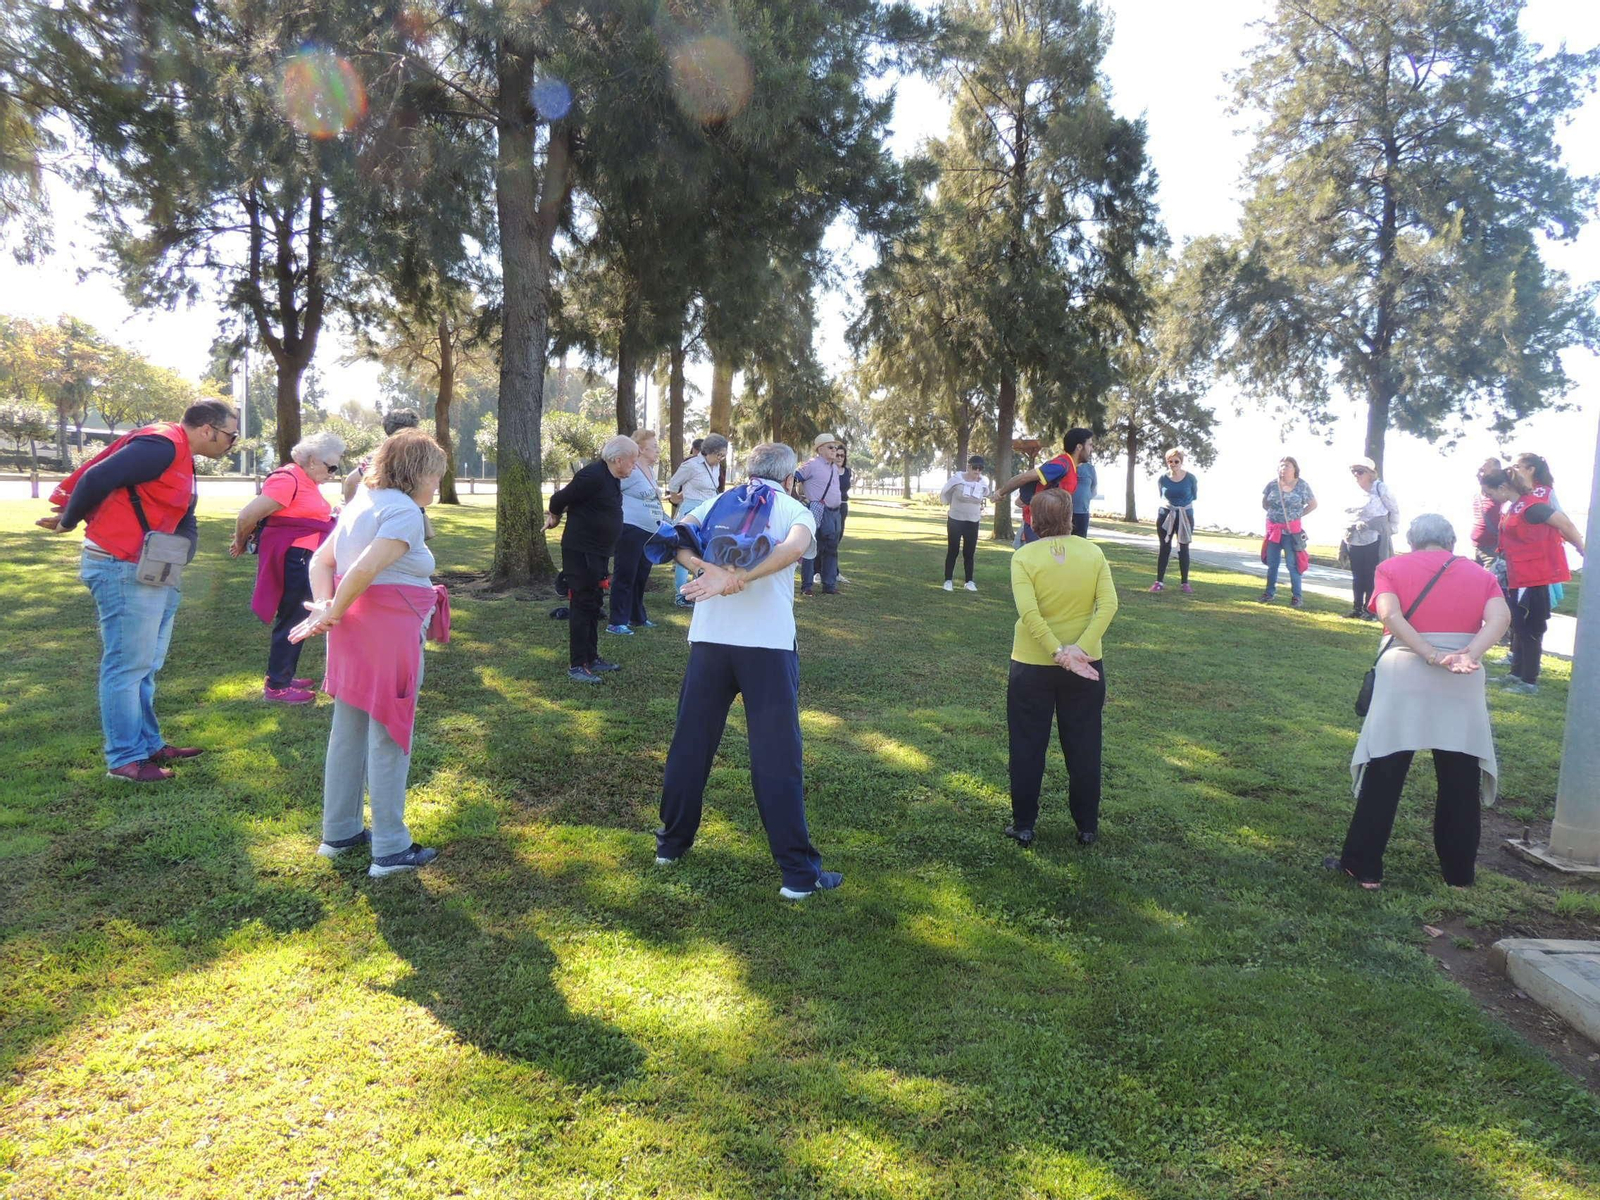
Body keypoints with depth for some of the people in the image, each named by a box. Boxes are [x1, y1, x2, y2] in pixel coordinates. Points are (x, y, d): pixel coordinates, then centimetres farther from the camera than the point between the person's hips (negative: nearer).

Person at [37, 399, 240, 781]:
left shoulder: (182, 458, 16)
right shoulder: (162, 445, -17)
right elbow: (97, 478, -18)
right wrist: (68, 523, -5)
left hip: (149, 571, 10)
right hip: (122, 570, -10)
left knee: (145, 667, 16)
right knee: (127, 667, -4)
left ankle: (149, 745, 26)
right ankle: (125, 759, 3)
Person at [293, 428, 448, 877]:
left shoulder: (361, 503, 14)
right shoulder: (405, 511, -15)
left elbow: (320, 560, 11)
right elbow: (364, 569, -25)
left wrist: (324, 607, -3)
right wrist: (333, 613, -12)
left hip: (353, 635, 9)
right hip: (390, 636, -9)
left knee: (347, 735, 18)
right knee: (388, 742, 0)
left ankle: (339, 832, 31)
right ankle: (391, 850, 9)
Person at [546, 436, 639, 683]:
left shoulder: (612, 478, 10)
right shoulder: (593, 476, -21)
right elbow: (559, 500, -14)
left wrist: (557, 518, 19)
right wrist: (556, 516, 6)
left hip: (598, 552, 10)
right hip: (580, 552, -10)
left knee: (593, 606, 16)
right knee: (582, 605, -5)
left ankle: (592, 658, 27)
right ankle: (576, 666, 1)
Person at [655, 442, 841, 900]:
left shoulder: (716, 503, 15)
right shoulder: (797, 510, 6)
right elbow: (794, 547, -19)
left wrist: (712, 570, -19)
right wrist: (740, 579, -24)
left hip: (709, 638, 3)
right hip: (769, 643, -3)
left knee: (690, 744, 17)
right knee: (778, 758, 1)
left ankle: (672, 842, 31)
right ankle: (799, 872, 5)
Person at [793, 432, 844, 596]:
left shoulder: (834, 467, 15)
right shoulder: (813, 465, -10)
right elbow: (794, 479, -9)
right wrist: (802, 496, -5)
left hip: (835, 512, 9)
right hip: (818, 513, -9)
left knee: (831, 549, 13)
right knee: (812, 548, -4)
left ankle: (829, 585, 21)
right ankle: (806, 586, 2)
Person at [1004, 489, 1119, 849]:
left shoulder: (1024, 556, -11)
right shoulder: (1093, 553, -3)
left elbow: (1029, 613, -22)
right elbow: (1108, 604, -13)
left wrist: (1058, 653, -21)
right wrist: (1080, 648, -19)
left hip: (1032, 665, -2)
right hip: (1087, 665, 2)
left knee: (1027, 748, 10)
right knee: (1084, 749, 14)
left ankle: (1024, 826, 16)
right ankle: (1088, 827, 23)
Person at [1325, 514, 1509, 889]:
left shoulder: (1392, 568, 8)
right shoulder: (1480, 575, 13)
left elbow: (1390, 614, -11)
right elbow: (1500, 617, -7)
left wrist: (1431, 656, -16)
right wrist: (1469, 655, -19)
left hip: (1404, 679, -2)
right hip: (1463, 688, 2)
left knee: (1383, 776, 5)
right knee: (1460, 782, 13)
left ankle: (1363, 866, 9)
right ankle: (1459, 871, 24)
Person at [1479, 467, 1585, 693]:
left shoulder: (1530, 506, -20)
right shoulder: (1511, 507, 7)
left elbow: (1564, 523, -18)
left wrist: (1585, 554, -13)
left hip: (1534, 578, -9)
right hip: (1519, 577, 9)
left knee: (1529, 629, -1)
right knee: (1518, 626, 17)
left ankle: (1529, 681, 7)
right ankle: (1517, 674, 27)